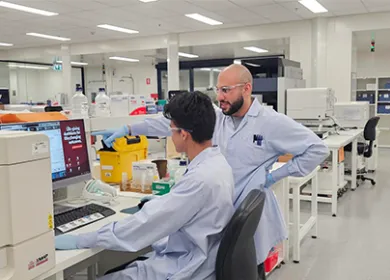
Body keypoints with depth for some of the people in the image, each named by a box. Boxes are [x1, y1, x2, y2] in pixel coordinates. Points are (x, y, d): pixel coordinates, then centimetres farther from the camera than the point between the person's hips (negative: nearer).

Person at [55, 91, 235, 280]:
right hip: (187, 261, 9)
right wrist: (158, 202, 21)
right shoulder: (216, 163, 2)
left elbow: (146, 223, -26)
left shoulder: (201, 178, -28)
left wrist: (80, 240, -18)